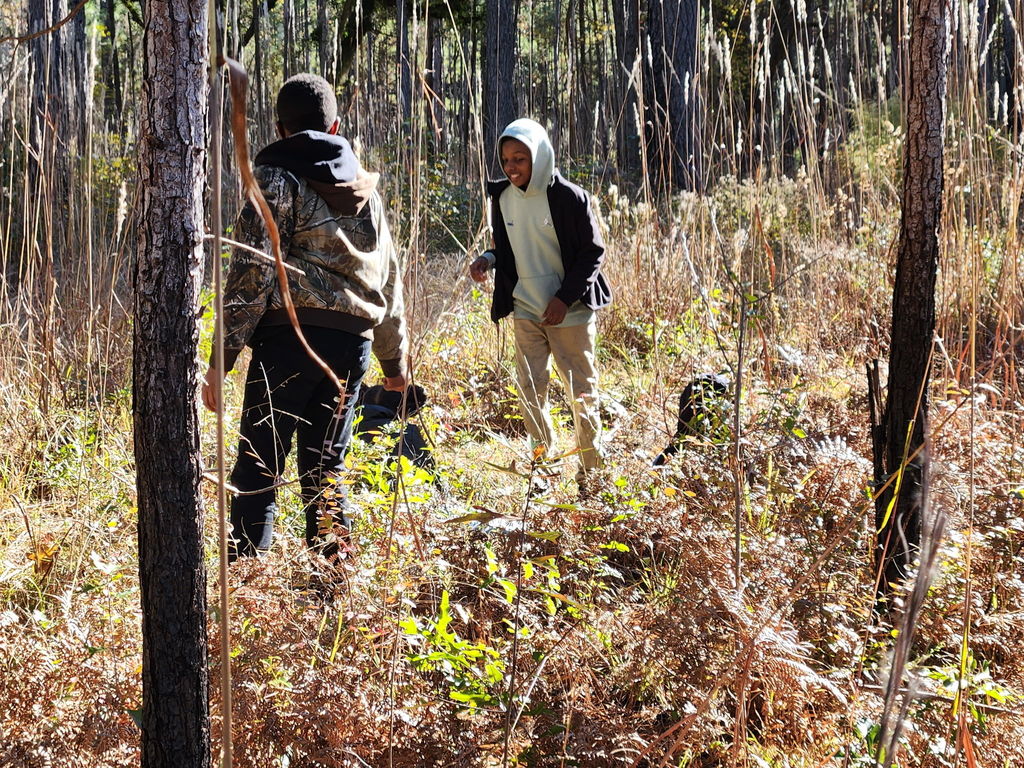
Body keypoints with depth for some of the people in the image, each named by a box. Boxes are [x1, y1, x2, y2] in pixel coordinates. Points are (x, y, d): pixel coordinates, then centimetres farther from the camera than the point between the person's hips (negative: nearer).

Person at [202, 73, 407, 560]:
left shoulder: (278, 178, 0)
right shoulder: (365, 188, 19)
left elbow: (252, 274, -10)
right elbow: (389, 279, 23)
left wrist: (222, 357, -10)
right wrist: (394, 360, 33)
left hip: (292, 335, -5)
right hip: (353, 342, 6)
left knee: (257, 469, -4)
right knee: (324, 468, 13)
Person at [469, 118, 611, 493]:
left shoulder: (569, 197, -14)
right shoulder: (502, 197, 2)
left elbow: (593, 252, -9)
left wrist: (565, 299, -16)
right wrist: (488, 260, -7)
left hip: (570, 312, -5)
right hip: (526, 311, 5)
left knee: (581, 391, 4)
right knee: (530, 392, 4)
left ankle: (591, 472, 16)